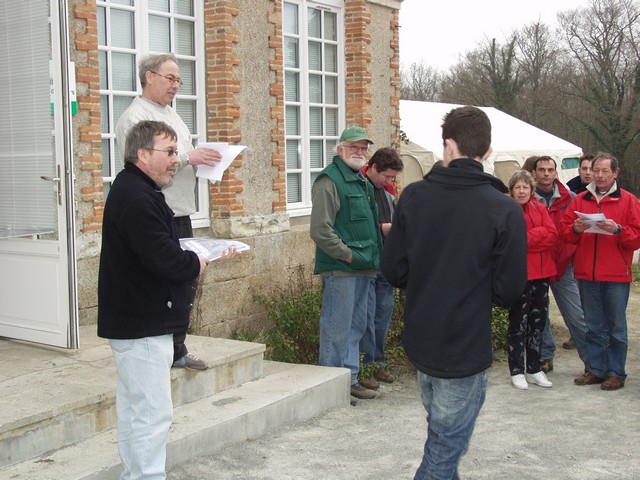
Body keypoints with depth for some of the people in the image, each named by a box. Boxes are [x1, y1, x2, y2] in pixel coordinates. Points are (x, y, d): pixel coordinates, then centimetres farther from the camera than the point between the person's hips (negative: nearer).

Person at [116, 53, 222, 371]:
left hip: (180, 214, 9)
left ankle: (177, 351, 24)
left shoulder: (172, 115, 21)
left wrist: (204, 160, 6)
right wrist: (187, 157, -20)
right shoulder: (135, 116, -8)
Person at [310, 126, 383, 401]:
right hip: (340, 270, -10)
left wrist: (372, 260, 16)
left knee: (356, 327, 15)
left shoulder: (362, 182, 19)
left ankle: (350, 380, 26)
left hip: (362, 269, 10)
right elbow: (320, 230, -19)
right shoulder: (329, 181, -11)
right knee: (337, 329, -4)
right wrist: (348, 254, -16)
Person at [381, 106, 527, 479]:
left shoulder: (414, 196, -6)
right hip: (466, 350, -4)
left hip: (419, 342, 5)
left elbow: (393, 271, -2)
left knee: (441, 435, 27)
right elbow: (509, 291, -13)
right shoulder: (505, 210, -14)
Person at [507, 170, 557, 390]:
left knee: (538, 322, 12)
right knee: (518, 323, 1)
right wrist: (540, 233, -13)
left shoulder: (539, 209, 11)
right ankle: (517, 372, 11)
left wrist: (528, 237, -14)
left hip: (541, 273, 6)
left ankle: (534, 369, 24)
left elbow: (553, 235, -3)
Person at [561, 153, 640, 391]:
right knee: (594, 327, 11)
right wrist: (575, 229, -12)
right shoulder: (580, 200, 11)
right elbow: (565, 231, 9)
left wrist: (618, 230, -19)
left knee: (616, 327, 2)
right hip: (586, 273, 3)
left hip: (616, 275, -3)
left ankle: (616, 373, 11)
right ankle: (596, 370, 20)